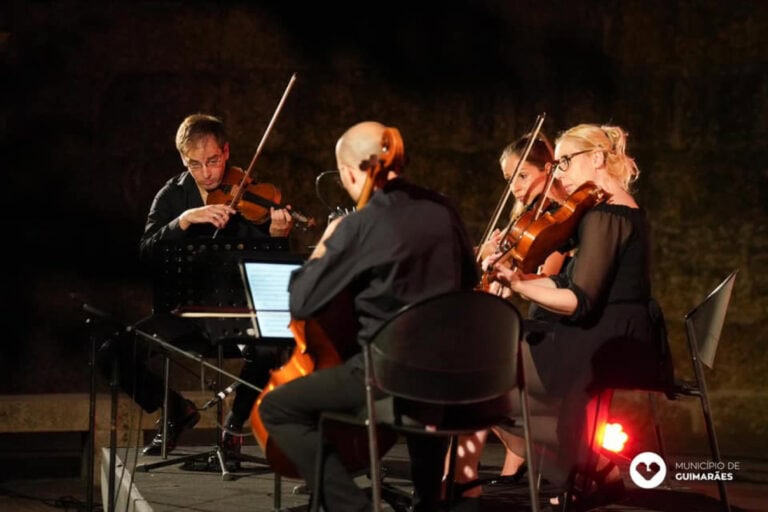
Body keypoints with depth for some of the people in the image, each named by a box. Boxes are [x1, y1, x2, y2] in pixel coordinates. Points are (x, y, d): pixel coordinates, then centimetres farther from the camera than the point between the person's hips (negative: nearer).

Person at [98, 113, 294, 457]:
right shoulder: (172, 196, 5)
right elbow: (146, 253, -9)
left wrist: (275, 236, -30)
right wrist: (184, 220, -23)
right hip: (182, 309, 2)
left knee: (267, 349, -34)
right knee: (113, 350, -17)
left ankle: (236, 419, 0)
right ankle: (175, 410, 10)